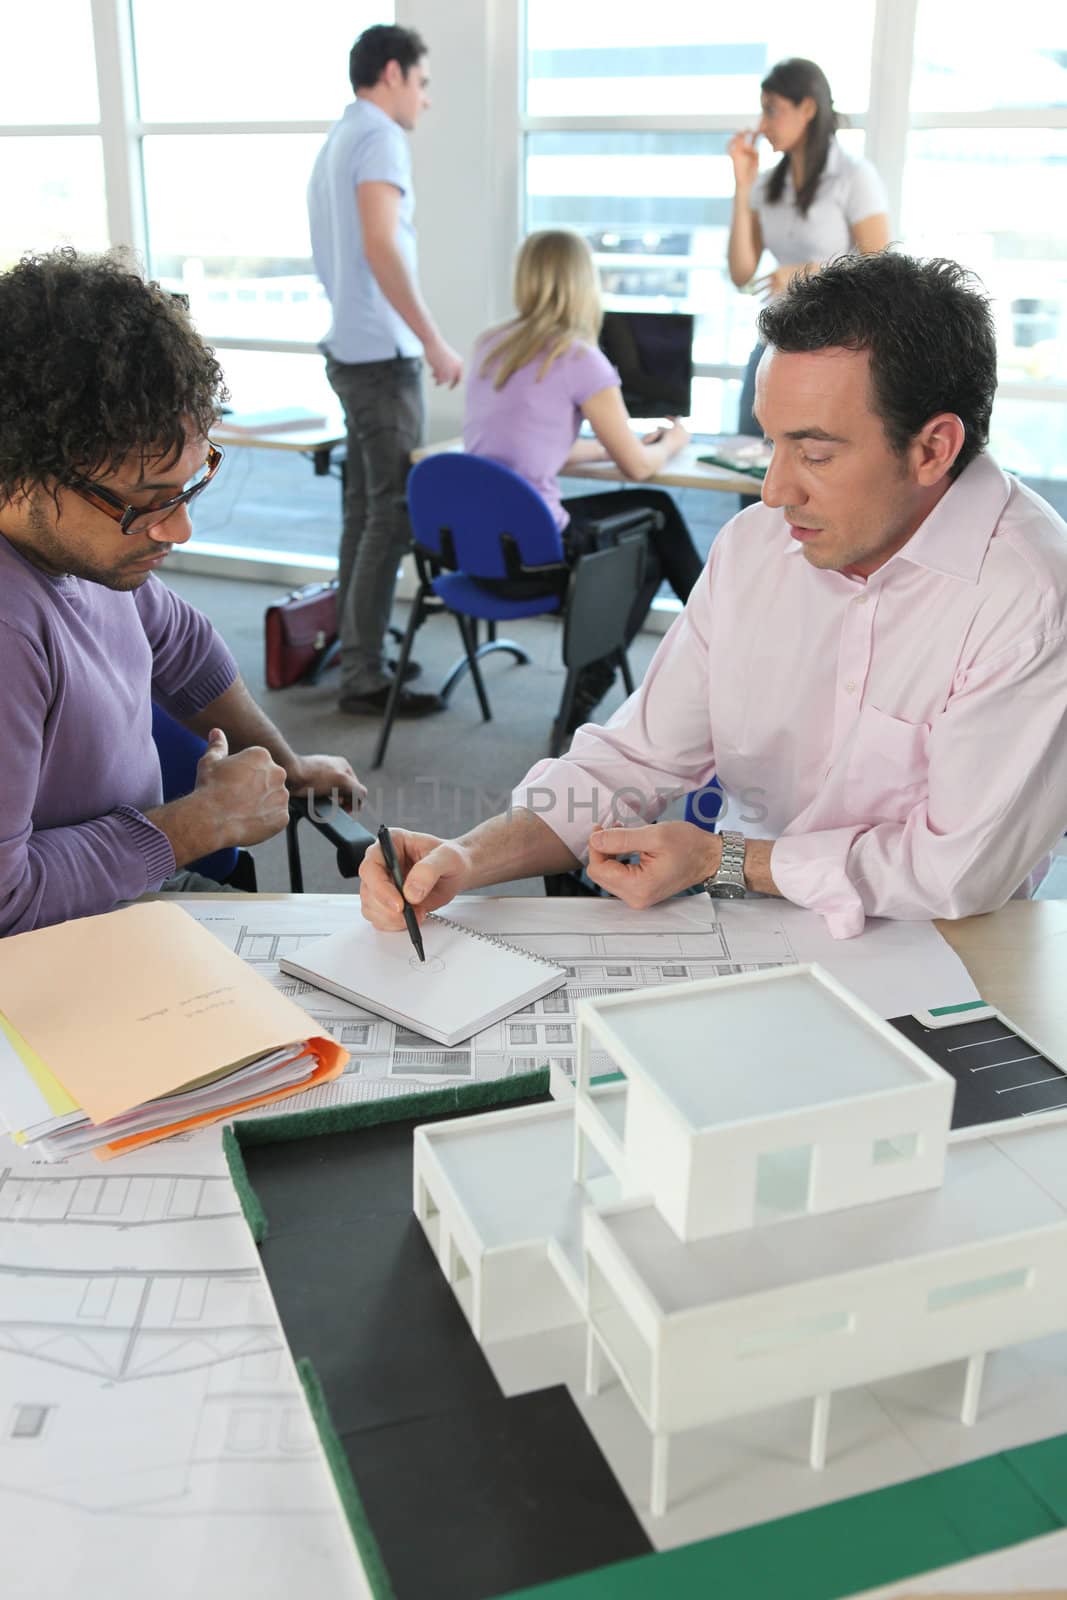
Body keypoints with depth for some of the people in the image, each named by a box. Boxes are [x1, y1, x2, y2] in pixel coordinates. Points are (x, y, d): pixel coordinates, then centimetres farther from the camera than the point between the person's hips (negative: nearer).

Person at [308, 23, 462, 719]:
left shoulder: (336, 141, 18)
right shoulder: (381, 138, -12)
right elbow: (380, 248, -24)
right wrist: (433, 340, -24)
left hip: (352, 349, 10)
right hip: (384, 355, -10)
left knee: (366, 507, 14)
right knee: (394, 514, -8)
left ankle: (354, 649, 20)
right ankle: (364, 677, -5)